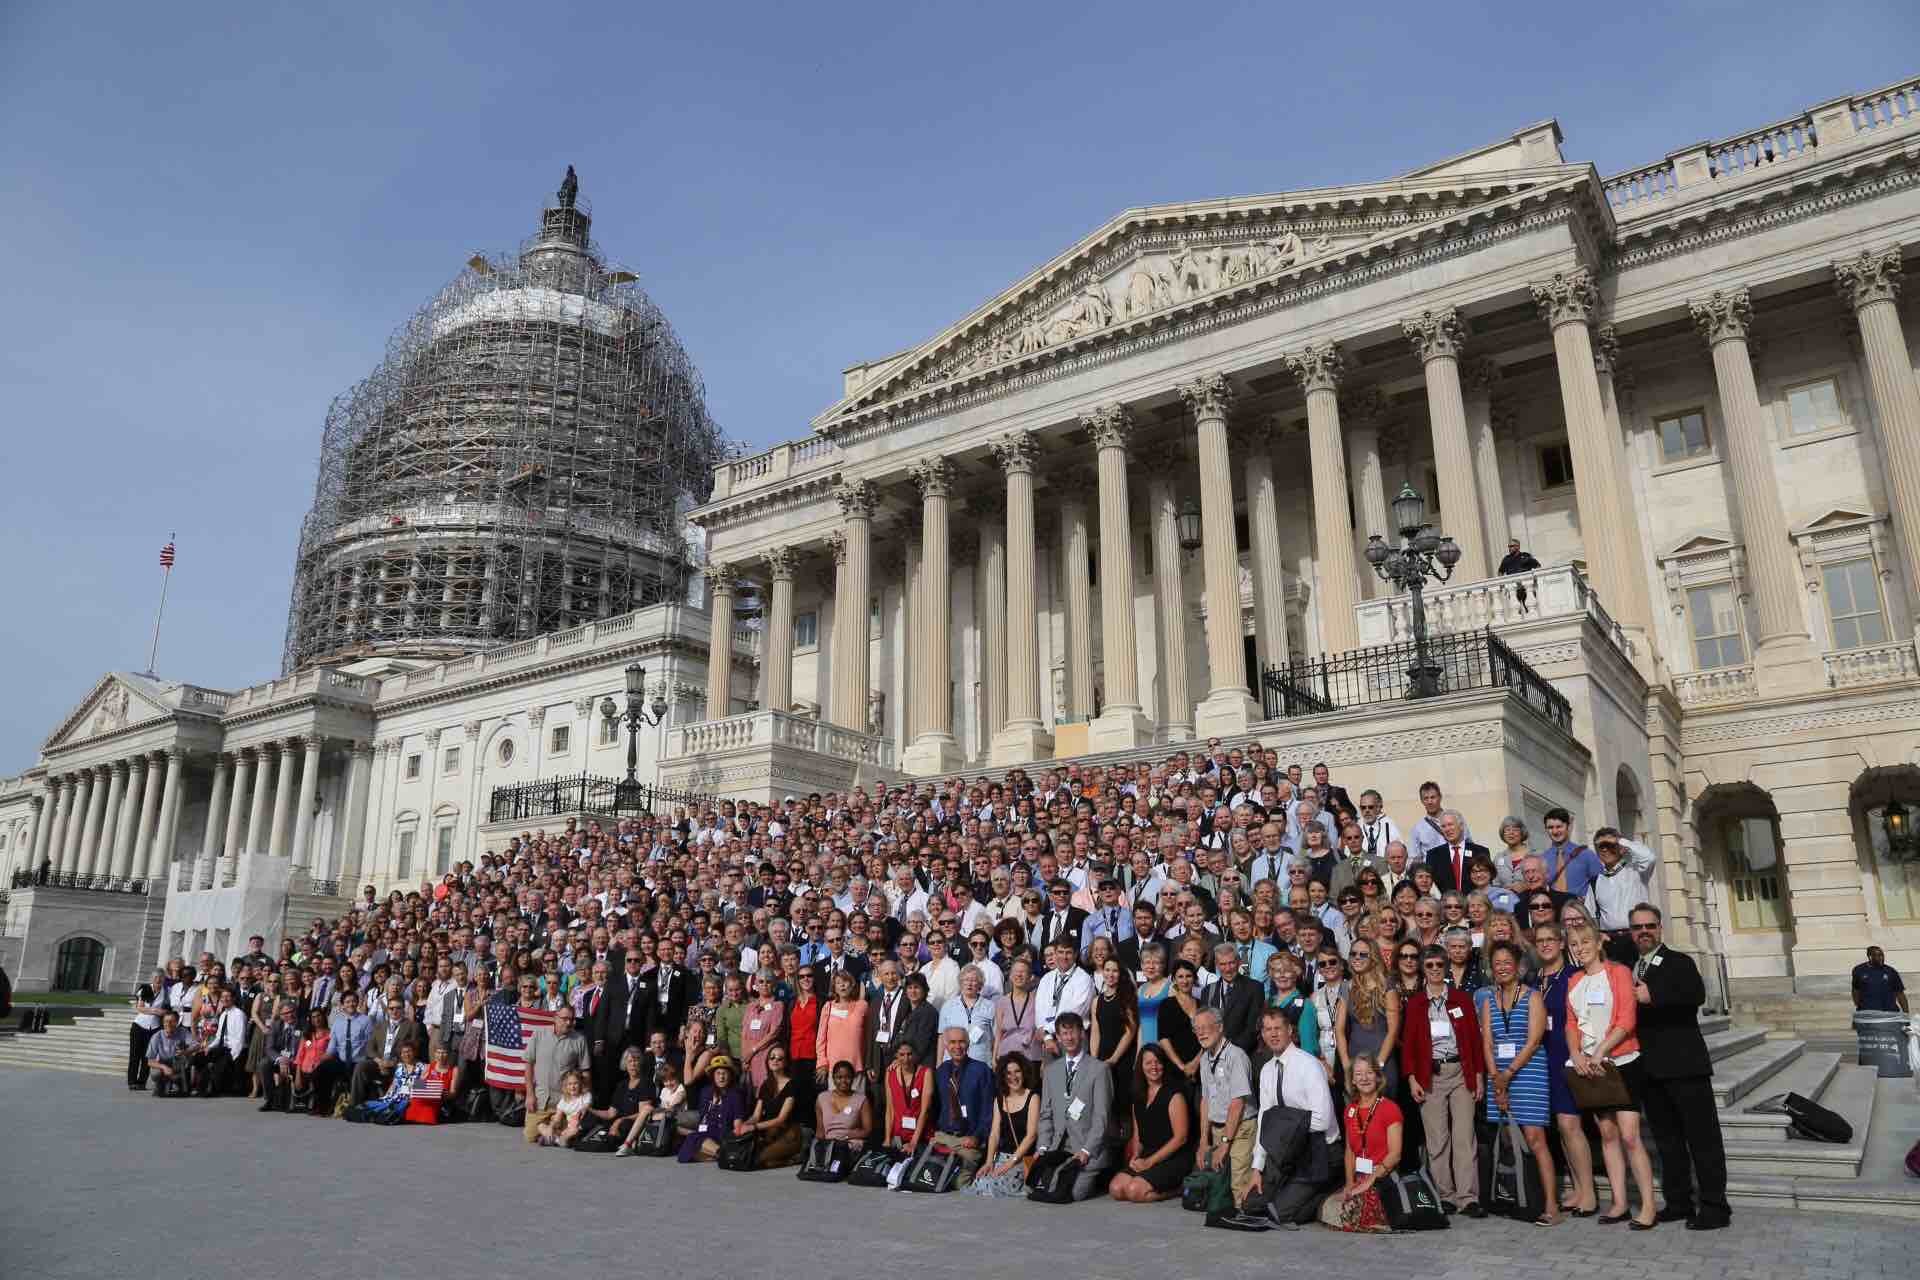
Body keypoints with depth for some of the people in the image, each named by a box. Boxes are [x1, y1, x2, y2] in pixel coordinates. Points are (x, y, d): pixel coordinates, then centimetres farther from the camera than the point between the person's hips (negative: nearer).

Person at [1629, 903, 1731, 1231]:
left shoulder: (1679, 962, -1)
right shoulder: (1627, 970, 16)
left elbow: (1696, 994, -20)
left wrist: (1653, 995, -25)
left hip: (1683, 1063, -6)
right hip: (1649, 1068, 6)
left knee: (1702, 1135, -2)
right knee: (1666, 1138, 11)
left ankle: (1714, 1205, 2)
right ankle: (1678, 1203, 18)